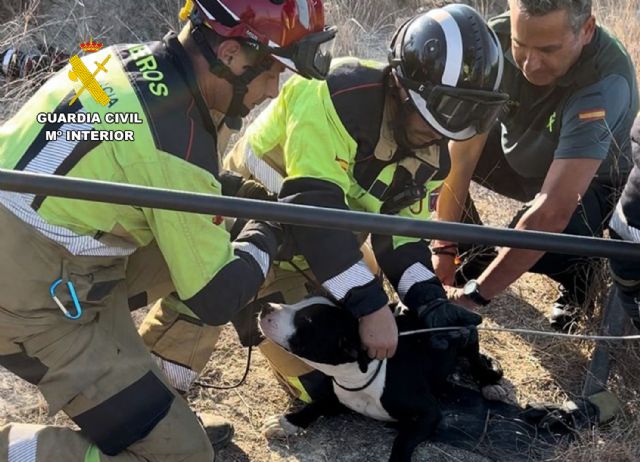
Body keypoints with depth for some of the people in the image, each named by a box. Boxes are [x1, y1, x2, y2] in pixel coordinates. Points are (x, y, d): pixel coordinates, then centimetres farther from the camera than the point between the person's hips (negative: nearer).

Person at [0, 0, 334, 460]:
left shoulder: (126, 58, -1)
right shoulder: (180, 147, -25)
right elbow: (215, 299, -16)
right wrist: (270, 232, -1)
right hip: (37, 302, -9)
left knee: (200, 245, 15)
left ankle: (155, 406, 22)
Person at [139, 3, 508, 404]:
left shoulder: (431, 155, -4)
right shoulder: (339, 97, -30)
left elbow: (401, 235, -1)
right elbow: (313, 207, -36)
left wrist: (429, 299, -19)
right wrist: (370, 305, -36)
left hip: (325, 253, 7)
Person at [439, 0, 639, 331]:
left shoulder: (605, 84, -37)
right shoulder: (496, 39, -26)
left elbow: (552, 211, -43)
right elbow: (464, 150, -23)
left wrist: (474, 295, -43)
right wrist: (443, 248, -24)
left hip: (589, 182, -5)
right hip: (517, 155, 5)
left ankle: (576, 273, 2)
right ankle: (477, 252, 5)